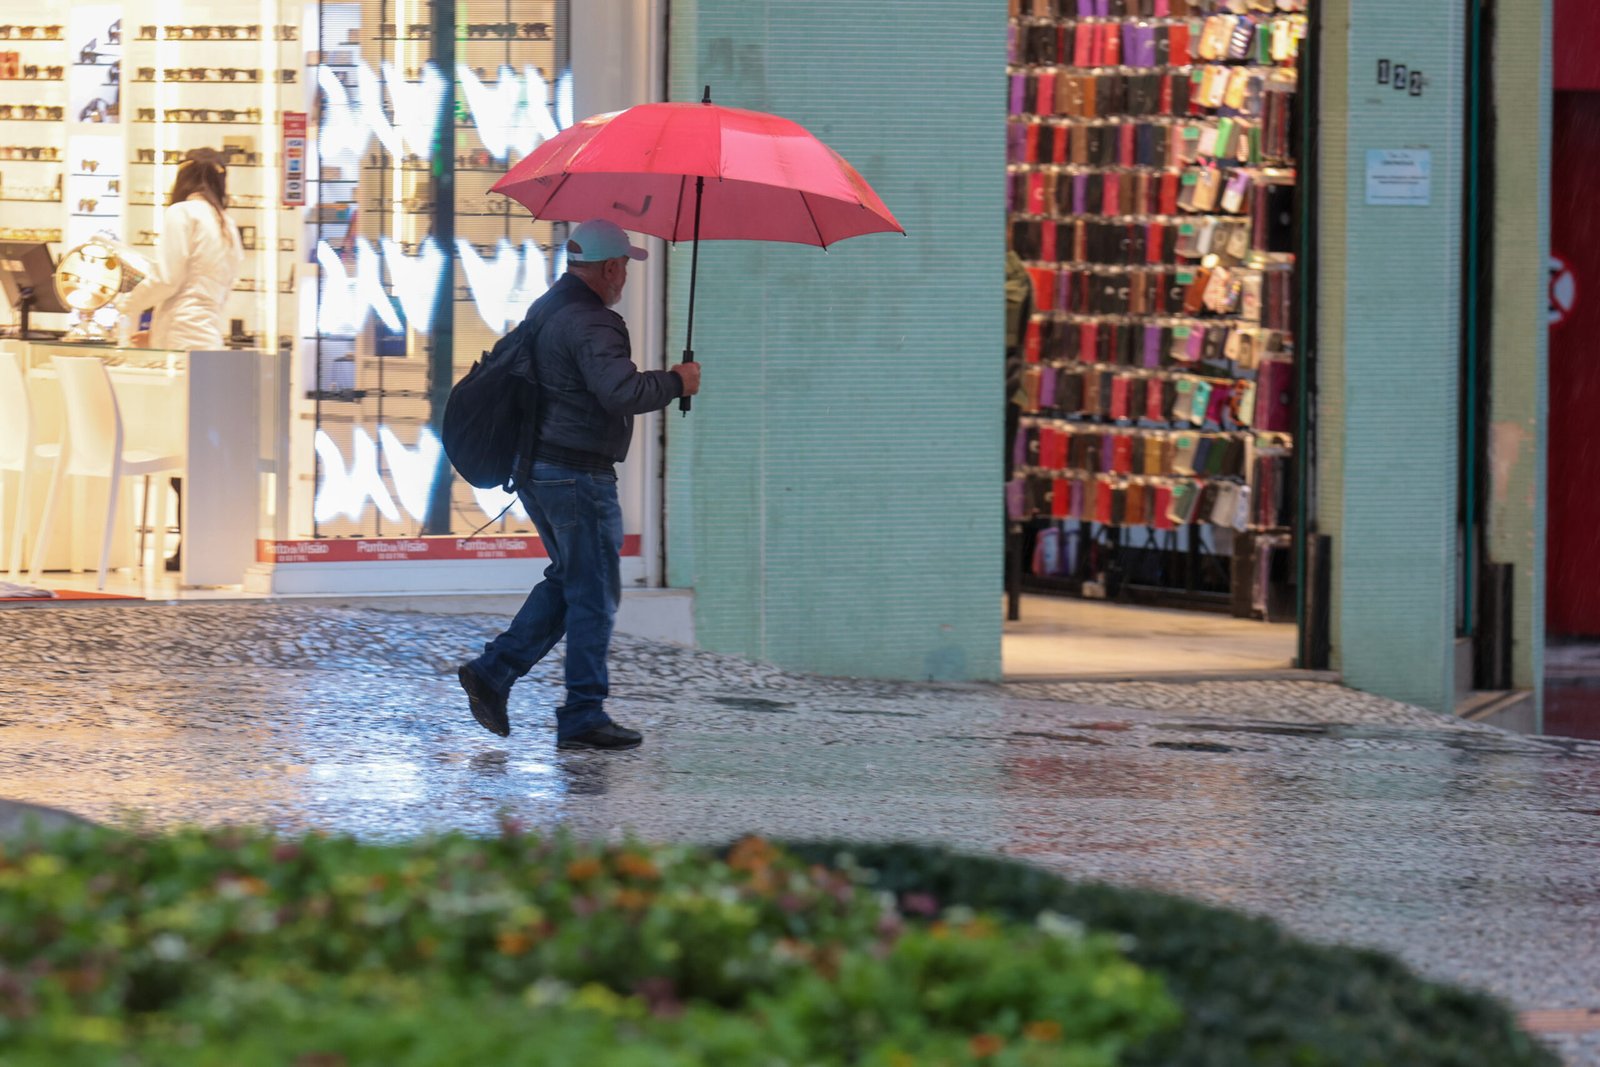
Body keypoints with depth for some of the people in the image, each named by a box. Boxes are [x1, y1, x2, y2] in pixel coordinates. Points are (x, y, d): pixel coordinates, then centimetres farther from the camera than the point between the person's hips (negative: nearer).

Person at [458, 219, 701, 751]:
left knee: (567, 581, 20)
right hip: (577, 475, -10)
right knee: (593, 593, 0)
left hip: (534, 465, 10)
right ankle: (583, 716, 3)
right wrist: (675, 383, -17)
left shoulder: (543, 310, 13)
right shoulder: (588, 323, -19)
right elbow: (621, 392, -32)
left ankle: (493, 672, 12)